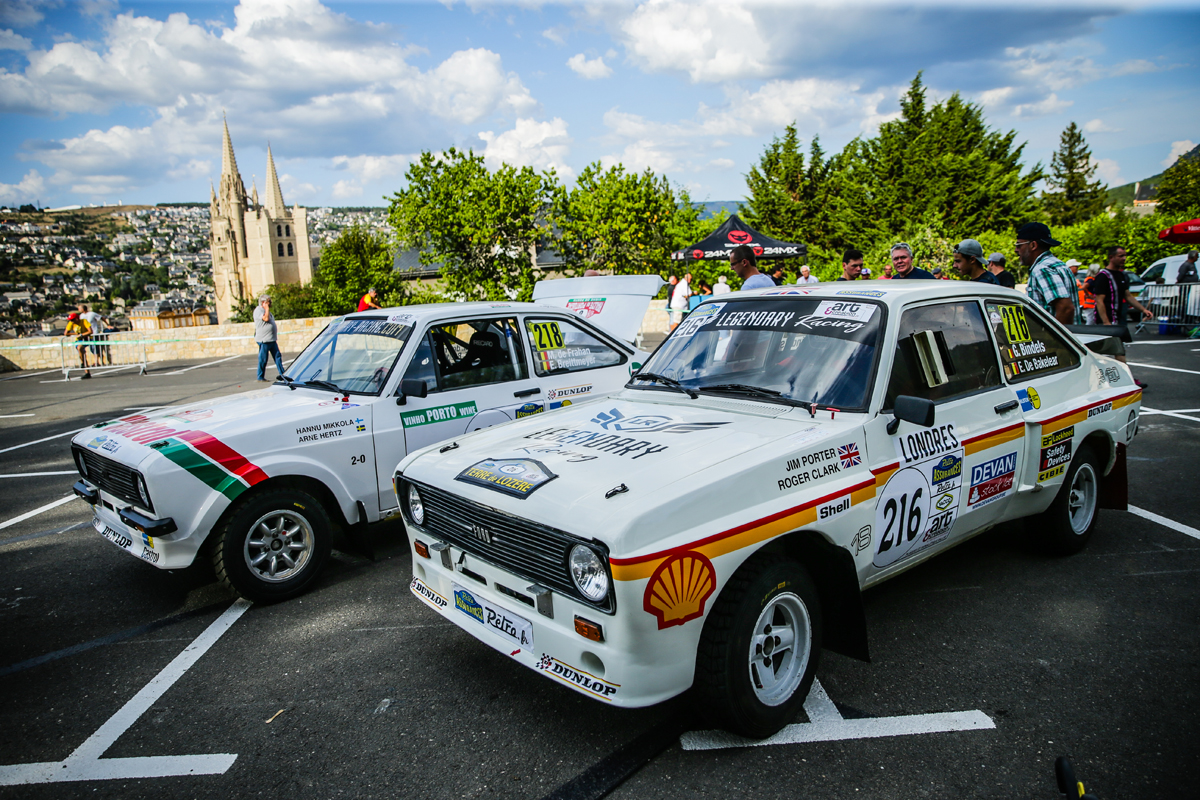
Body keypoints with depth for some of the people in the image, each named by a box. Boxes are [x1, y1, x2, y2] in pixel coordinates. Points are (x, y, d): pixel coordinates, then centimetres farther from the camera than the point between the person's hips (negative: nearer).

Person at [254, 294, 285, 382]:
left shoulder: (266, 310, 19)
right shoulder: (258, 310, -9)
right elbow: (266, 318, -26)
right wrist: (267, 307, -15)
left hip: (272, 340, 9)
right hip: (264, 340, -9)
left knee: (278, 357, 5)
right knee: (263, 359, -1)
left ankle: (282, 374, 8)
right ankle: (260, 377, 8)